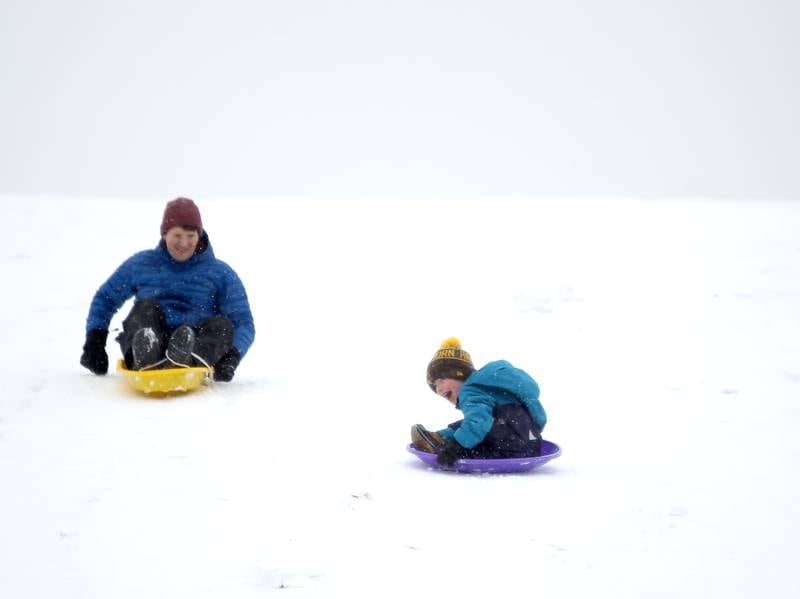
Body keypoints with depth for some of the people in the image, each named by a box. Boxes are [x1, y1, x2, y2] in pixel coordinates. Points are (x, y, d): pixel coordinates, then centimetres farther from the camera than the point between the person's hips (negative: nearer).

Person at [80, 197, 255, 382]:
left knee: (222, 325, -27)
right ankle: (144, 358, -58)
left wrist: (232, 356, -16)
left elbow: (244, 323, 5)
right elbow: (105, 298, 27)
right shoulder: (141, 264, 19)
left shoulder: (221, 274, 14)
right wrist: (95, 340, 10)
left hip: (196, 345, -1)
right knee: (147, 306, -26)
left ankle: (189, 360, -60)